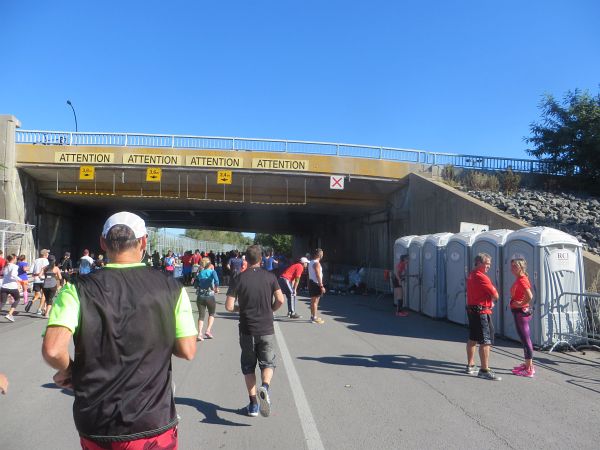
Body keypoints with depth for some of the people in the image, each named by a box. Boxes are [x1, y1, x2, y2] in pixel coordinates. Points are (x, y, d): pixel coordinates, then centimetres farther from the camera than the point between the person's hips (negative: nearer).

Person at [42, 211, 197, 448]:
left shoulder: (78, 290, -11)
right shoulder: (171, 288, -10)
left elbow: (53, 350, -21)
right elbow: (187, 350, -10)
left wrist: (68, 369, 0)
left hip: (96, 427, 2)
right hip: (154, 423, -1)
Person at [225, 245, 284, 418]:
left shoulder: (239, 279, -5)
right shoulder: (270, 276, -3)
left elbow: (229, 306, -8)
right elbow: (280, 300, -7)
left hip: (247, 330, 0)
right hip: (267, 329, 0)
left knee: (248, 367, 14)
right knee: (267, 363, 13)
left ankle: (253, 404, 15)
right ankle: (265, 387, -17)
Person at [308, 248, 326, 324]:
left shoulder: (310, 262, 12)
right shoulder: (316, 263, -17)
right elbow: (318, 275, -22)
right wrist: (321, 286, -22)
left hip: (311, 282, 10)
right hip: (316, 284, -10)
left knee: (313, 301, 16)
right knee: (315, 301, -6)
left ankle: (312, 316, 24)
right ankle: (314, 318, -4)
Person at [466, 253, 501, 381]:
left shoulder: (471, 275, 12)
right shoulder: (482, 277, -18)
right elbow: (495, 295, -14)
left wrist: (488, 301, 6)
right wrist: (492, 298, 8)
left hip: (471, 309, 10)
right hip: (481, 311, -10)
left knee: (473, 339, 17)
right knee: (485, 341, -7)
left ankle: (470, 366, 26)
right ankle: (484, 370, -6)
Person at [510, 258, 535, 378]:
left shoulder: (522, 280, -18)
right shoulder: (518, 279, 10)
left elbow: (529, 296, -31)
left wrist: (520, 304, -18)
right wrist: (519, 304, 8)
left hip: (521, 312, -10)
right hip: (518, 312, 10)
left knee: (525, 339, -3)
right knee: (525, 339, 17)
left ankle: (529, 369, 4)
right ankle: (527, 364, 28)